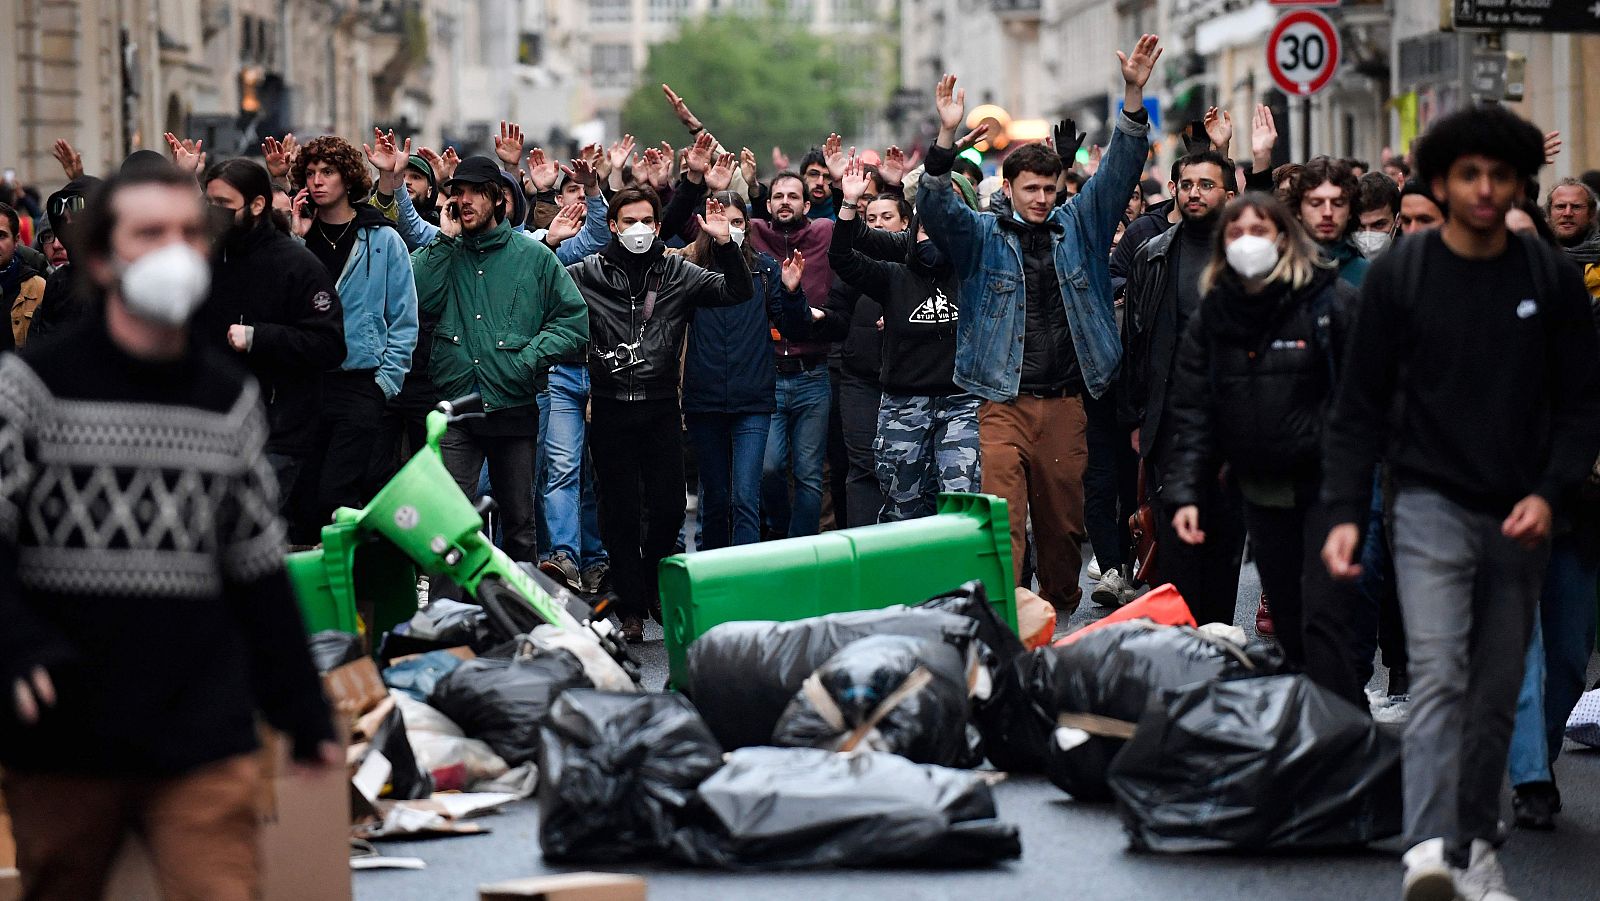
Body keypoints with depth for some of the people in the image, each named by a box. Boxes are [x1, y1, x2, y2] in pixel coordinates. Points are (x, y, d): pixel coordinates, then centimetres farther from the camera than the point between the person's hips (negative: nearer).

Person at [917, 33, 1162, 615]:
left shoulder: (1078, 226, 11)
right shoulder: (983, 235, 4)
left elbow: (1118, 174, 4)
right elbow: (937, 208, -11)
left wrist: (1134, 94, -9)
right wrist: (948, 136, -27)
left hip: (1065, 402, 3)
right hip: (1004, 402, -3)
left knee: (1064, 519, 11)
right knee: (1004, 519, -11)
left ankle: (1061, 617, 24)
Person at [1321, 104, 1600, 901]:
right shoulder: (1399, 276, -2)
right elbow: (1358, 407, 1)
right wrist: (1344, 512, -7)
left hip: (1520, 516, 3)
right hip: (1432, 504, -3)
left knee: (1496, 696, 8)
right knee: (1438, 676, -17)